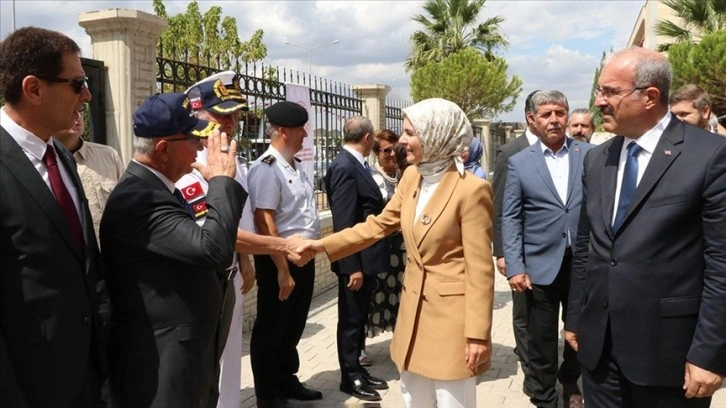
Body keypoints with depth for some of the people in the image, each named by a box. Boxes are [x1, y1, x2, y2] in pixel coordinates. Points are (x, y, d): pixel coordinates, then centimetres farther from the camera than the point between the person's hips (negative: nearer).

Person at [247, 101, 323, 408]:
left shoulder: (295, 165, 9)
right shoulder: (266, 168, -17)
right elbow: (265, 223, -21)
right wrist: (282, 270, -21)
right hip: (280, 259, -8)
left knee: (294, 325, 21)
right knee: (271, 329, 8)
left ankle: (287, 381, 39)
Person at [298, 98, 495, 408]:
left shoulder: (471, 189, -19)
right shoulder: (411, 177, 4)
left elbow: (480, 269, -17)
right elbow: (378, 224, 11)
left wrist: (477, 334, -16)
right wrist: (322, 245, 4)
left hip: (452, 312, -7)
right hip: (414, 306, 7)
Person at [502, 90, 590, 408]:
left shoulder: (591, 155, 3)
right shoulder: (519, 163, 1)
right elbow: (510, 218, -1)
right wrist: (514, 267, -8)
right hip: (541, 265, -1)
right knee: (541, 340, 8)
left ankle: (570, 382, 43)